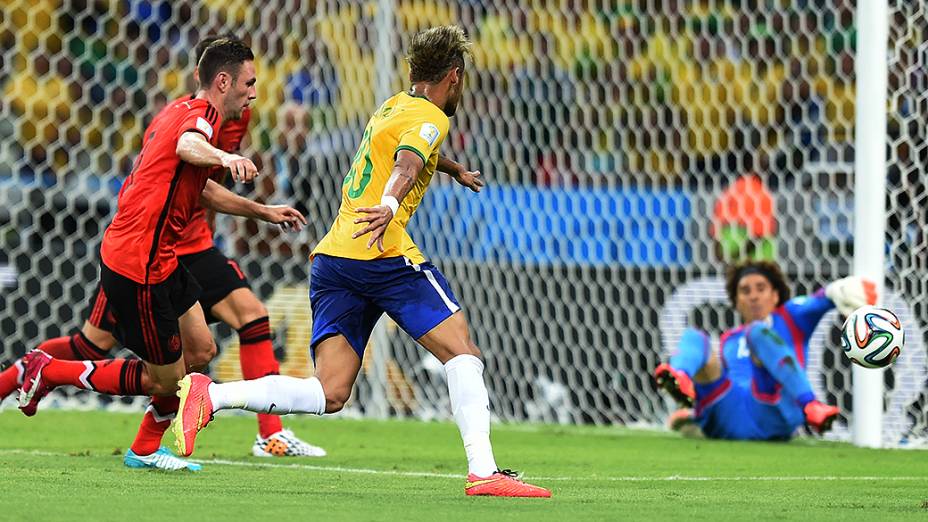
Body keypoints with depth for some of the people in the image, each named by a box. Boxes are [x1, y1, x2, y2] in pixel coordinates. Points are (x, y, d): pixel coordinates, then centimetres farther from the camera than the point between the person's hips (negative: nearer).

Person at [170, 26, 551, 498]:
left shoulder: (392, 106, 26)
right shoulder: (429, 117, 0)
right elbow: (407, 163, -23)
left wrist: (456, 172, 67)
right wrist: (390, 205, -42)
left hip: (330, 257, 8)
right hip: (382, 251, -8)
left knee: (329, 395, -2)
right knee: (461, 352, -5)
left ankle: (208, 395, -13)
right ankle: (483, 471, -17)